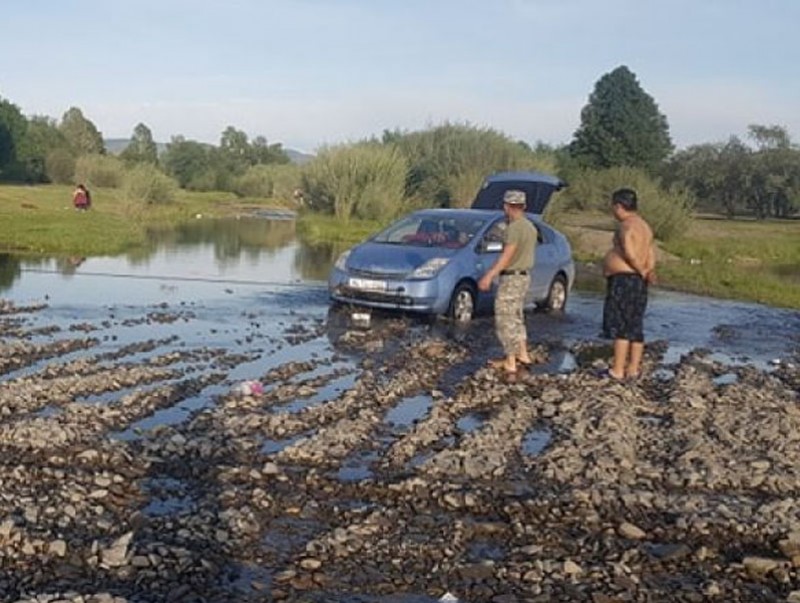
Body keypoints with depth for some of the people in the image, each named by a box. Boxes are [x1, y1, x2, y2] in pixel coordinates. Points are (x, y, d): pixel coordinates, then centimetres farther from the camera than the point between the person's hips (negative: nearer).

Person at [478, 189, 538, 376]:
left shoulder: (515, 227, -19)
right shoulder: (530, 226, 10)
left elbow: (507, 256, -24)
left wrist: (489, 276, -26)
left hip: (512, 278, -10)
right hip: (523, 276, 10)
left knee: (505, 320, -4)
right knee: (516, 317, 21)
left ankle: (510, 363, -3)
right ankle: (522, 355, 29)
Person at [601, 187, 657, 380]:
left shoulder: (626, 226, -13)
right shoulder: (644, 226, 18)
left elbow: (629, 253, -24)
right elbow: (651, 254, 12)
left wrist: (642, 271, -12)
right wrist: (648, 271, -4)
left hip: (623, 279, -10)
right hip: (638, 282, 10)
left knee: (620, 326, -7)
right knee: (635, 327, 11)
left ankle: (617, 370, -6)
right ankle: (633, 369, 14)